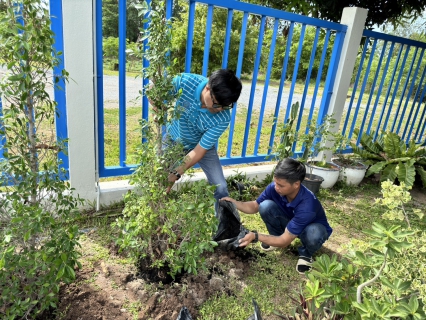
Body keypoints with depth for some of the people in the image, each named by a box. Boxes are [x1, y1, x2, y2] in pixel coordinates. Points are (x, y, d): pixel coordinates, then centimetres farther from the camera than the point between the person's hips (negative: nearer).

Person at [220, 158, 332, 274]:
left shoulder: (307, 205, -41)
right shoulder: (274, 187, -27)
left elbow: (285, 241, -35)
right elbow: (255, 206, -9)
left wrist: (256, 236, -44)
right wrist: (234, 202, -27)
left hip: (314, 228, -4)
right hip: (291, 223, 4)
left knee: (313, 234, -41)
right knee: (265, 206, -24)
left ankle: (306, 254, -4)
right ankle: (276, 236, 5)